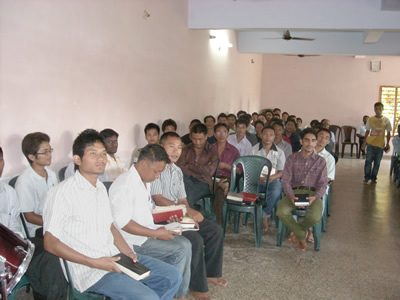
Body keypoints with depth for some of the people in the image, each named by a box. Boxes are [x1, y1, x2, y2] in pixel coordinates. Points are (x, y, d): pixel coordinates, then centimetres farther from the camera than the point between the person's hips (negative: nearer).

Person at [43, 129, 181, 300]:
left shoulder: (100, 188, 14)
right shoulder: (62, 193, -14)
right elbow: (50, 243, -15)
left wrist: (127, 252, 2)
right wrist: (94, 263, -19)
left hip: (115, 258, 8)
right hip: (90, 272, -8)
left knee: (172, 276, 4)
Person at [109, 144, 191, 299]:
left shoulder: (144, 181, 11)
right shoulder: (124, 185, -20)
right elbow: (123, 223, -24)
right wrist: (155, 233, -22)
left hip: (148, 233, 9)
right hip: (133, 241, -9)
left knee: (185, 244, -5)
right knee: (180, 251, -15)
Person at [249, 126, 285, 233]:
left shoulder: (279, 152, 8)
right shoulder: (254, 150, 6)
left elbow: (282, 171, 4)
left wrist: (272, 177, -17)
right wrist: (258, 177, -17)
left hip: (273, 180, 0)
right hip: (257, 179, 0)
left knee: (276, 192, -34)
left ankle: (264, 216, -14)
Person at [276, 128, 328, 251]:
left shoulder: (320, 161, 12)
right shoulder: (292, 158, 10)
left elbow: (323, 184, 5)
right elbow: (285, 180, 2)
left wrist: (314, 197, -16)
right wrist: (291, 196, -17)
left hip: (312, 193, 0)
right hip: (294, 191, 0)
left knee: (315, 217, -32)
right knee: (281, 212, -30)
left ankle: (297, 231, 3)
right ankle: (302, 236, -5)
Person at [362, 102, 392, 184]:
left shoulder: (386, 120, 0)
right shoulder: (370, 119, 2)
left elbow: (388, 133, 5)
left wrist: (387, 144, 1)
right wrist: (364, 142, 8)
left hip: (380, 145, 0)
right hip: (370, 143, 0)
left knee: (377, 163, 4)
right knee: (368, 161, -3)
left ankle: (373, 178, 14)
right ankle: (367, 177, 7)